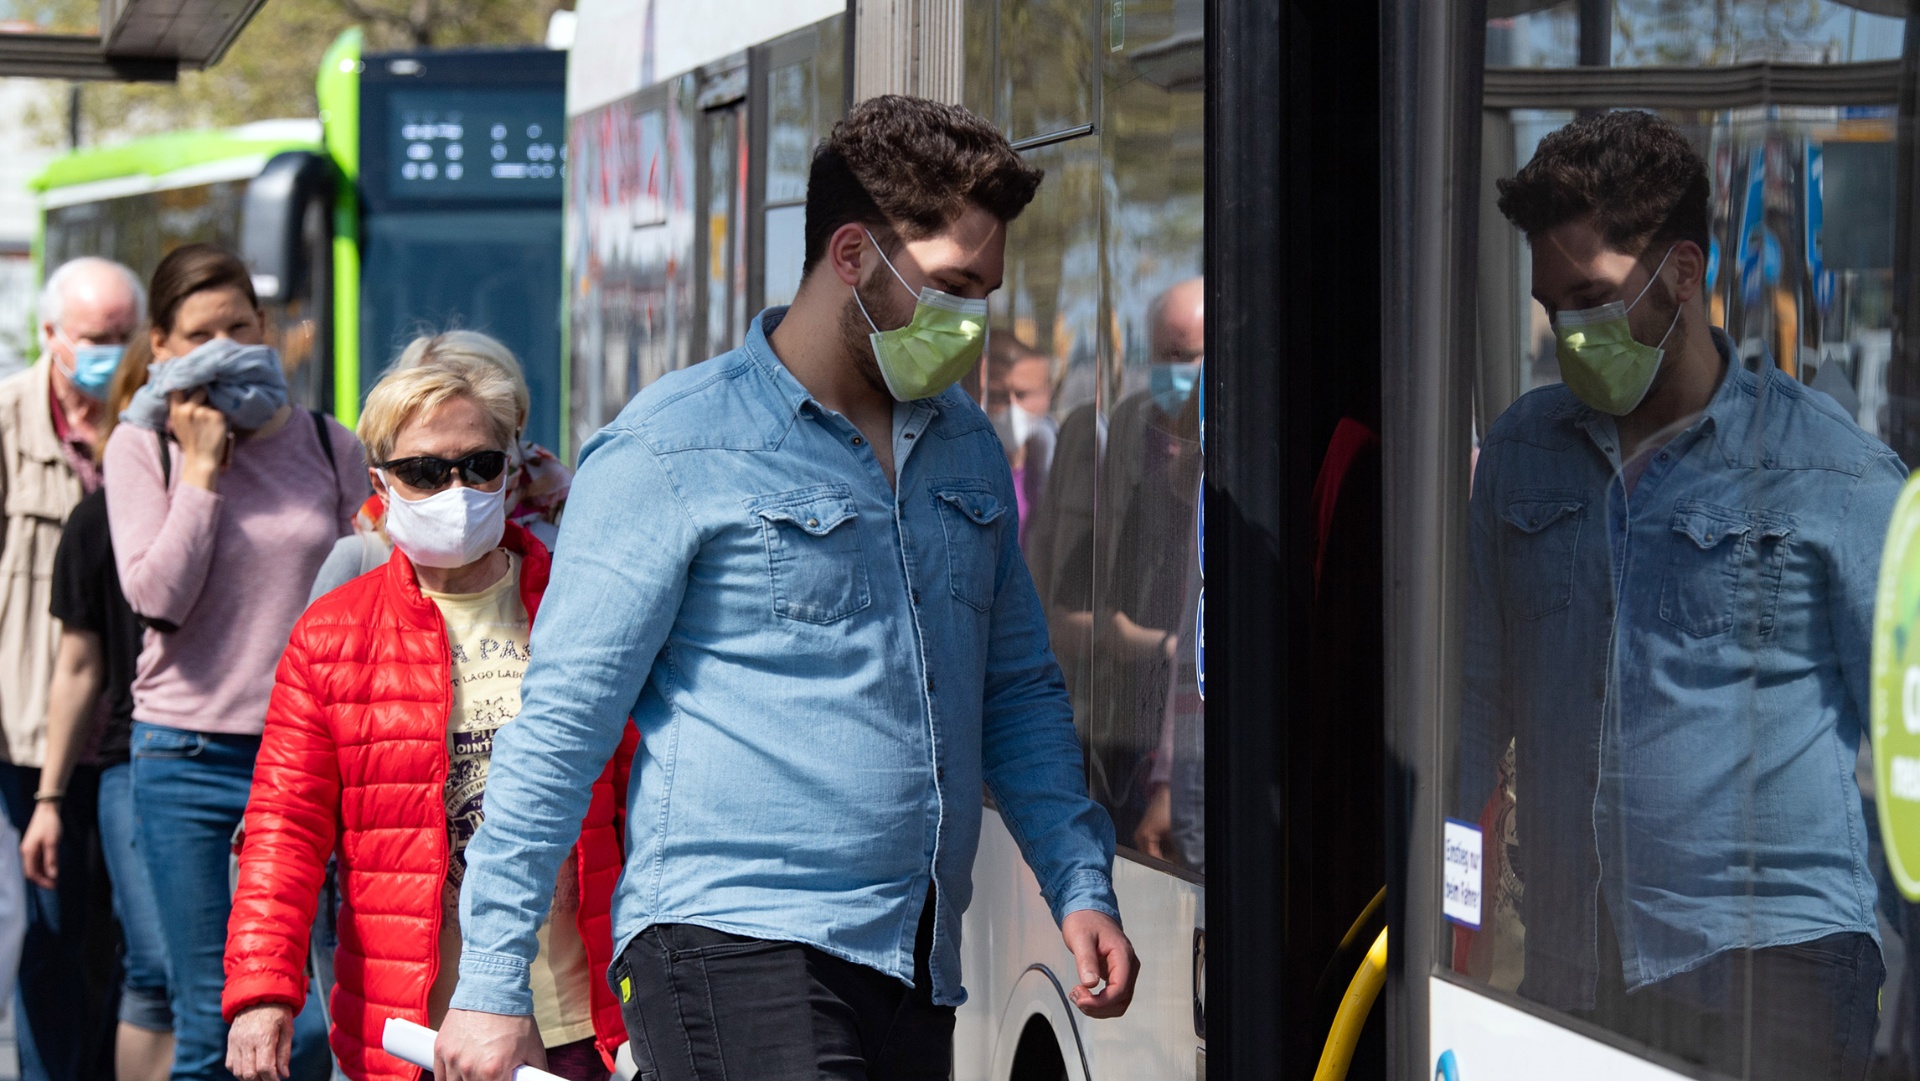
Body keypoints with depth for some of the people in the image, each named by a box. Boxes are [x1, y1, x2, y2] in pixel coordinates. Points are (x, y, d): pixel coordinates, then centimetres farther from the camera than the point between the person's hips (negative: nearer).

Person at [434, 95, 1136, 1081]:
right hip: (730, 949, -7)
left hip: (918, 967, 7)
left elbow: (1019, 691, 26)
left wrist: (1080, 885, 12)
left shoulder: (965, 445, 18)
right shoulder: (673, 451, -4)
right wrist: (492, 981, -8)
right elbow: (560, 724, -5)